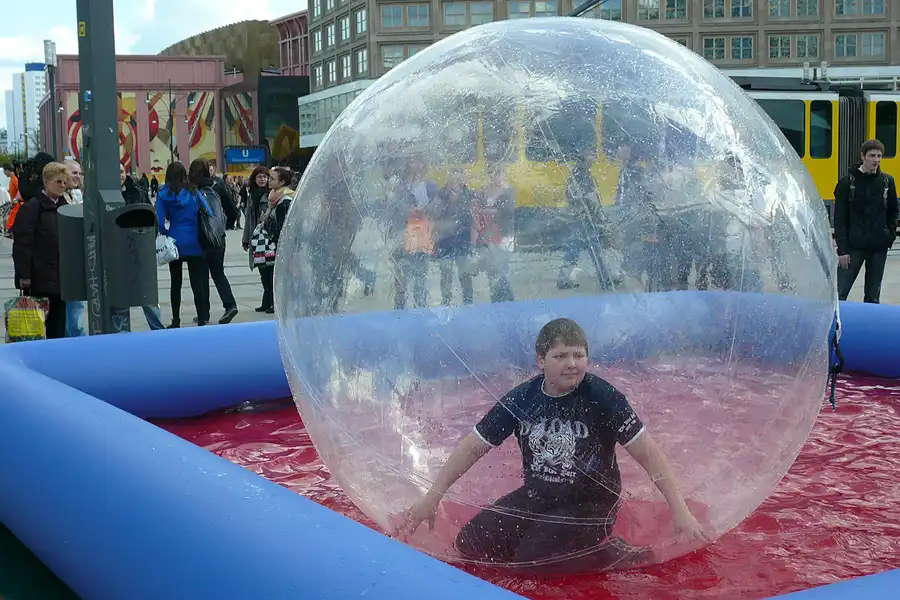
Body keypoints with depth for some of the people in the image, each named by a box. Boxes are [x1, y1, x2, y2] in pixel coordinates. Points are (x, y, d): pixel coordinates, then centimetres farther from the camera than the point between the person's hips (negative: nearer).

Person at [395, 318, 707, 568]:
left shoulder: (603, 397, -16)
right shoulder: (521, 399, -5)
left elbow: (648, 453, -15)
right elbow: (473, 447, 0)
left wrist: (679, 510, -22)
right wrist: (433, 497, -4)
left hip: (590, 504, -5)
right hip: (536, 495, 5)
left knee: (531, 560, -23)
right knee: (470, 542, -7)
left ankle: (609, 554, -3)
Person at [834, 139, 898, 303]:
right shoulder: (847, 182, -4)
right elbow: (839, 218, -5)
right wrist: (842, 249, -10)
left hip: (879, 248, 3)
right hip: (854, 246, -3)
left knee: (873, 296, 9)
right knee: (841, 293, -3)